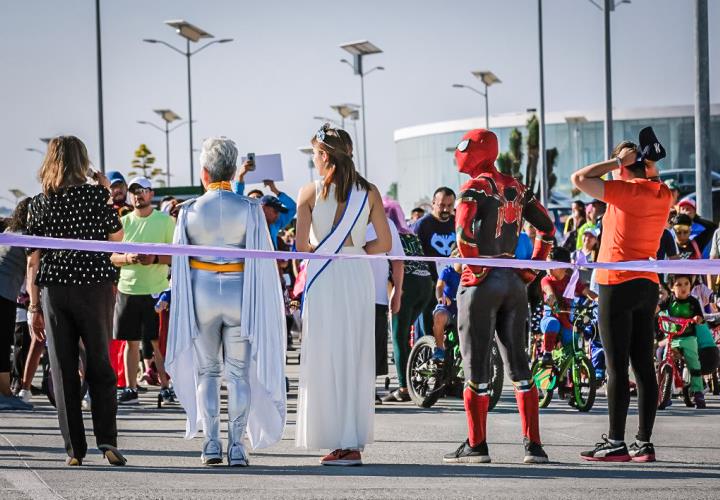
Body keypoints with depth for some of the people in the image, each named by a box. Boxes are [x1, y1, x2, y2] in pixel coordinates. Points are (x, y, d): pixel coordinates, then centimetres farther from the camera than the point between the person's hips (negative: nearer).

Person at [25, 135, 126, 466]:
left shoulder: (39, 203, 1)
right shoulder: (96, 195, -5)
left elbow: (33, 260, 1)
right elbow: (117, 238, 6)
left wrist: (34, 307, 6)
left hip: (54, 290, 1)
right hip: (95, 286, -1)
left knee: (63, 371, 7)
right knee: (100, 365, 9)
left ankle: (74, 449, 5)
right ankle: (106, 439, -4)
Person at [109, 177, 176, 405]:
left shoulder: (165, 221, 1)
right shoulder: (124, 221, 10)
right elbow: (111, 256, 8)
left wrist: (155, 259, -19)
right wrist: (127, 258, -13)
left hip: (155, 290, -3)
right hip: (127, 289, 3)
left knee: (157, 341, -4)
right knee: (131, 341, 6)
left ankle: (165, 386, 4)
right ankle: (130, 389, 10)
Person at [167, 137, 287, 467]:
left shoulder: (190, 211, -4)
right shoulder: (250, 209, -6)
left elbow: (178, 259, 1)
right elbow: (262, 259, -5)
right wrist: (261, 303, 4)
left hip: (201, 293, 1)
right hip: (240, 295, 0)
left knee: (207, 371, 12)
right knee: (239, 372, 6)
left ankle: (211, 443, 7)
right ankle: (236, 446, 1)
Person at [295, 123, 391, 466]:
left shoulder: (310, 192, -4)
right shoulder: (368, 192, 4)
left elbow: (301, 246, -8)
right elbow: (384, 243, 2)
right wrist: (352, 250, 12)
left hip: (323, 279, -3)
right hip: (359, 277, 3)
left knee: (326, 358, 3)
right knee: (357, 358, 8)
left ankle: (339, 443, 0)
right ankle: (354, 442, 9)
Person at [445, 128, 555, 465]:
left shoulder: (476, 188, -10)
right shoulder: (515, 188, 12)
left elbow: (463, 232, -24)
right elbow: (547, 228, 16)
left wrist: (475, 268, -13)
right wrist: (532, 269, 14)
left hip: (482, 282, -6)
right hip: (514, 282, 6)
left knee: (476, 365, 1)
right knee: (518, 362, 10)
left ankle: (476, 445, 3)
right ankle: (533, 446, 7)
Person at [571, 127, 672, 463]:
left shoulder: (627, 191, -13)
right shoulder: (663, 194, 8)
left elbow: (579, 179, -13)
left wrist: (618, 160, -6)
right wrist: (647, 164, 13)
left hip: (617, 285, -8)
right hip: (648, 285, 8)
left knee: (617, 367, -5)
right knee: (644, 366, 7)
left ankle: (616, 442, -5)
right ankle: (644, 443, 8)